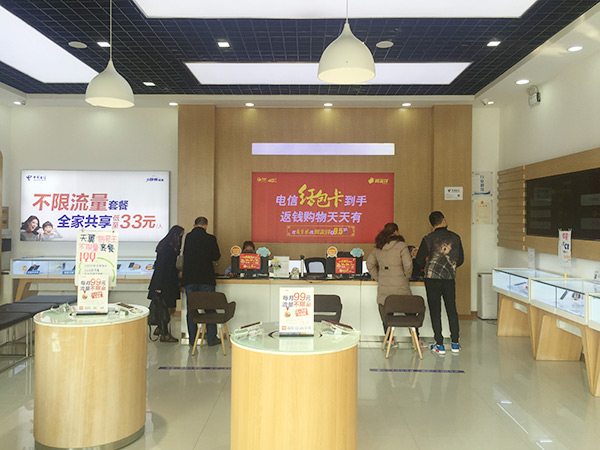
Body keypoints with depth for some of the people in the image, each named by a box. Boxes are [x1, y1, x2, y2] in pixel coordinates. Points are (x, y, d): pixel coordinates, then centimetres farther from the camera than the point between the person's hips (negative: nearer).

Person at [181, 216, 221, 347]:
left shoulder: (188, 237, 1)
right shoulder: (210, 238, -7)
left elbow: (184, 255, 9)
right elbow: (216, 256, 0)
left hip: (189, 278, 2)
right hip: (206, 279, -2)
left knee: (191, 309, 9)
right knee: (209, 308, 7)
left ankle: (192, 339, 14)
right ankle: (211, 338, 11)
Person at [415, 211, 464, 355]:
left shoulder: (428, 239, -7)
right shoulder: (455, 238, 1)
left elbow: (419, 261, -4)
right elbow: (461, 259, 9)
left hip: (432, 278, -2)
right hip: (449, 278, 3)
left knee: (435, 311, 4)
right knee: (452, 310, 14)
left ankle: (439, 345, 7)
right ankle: (455, 343, 19)